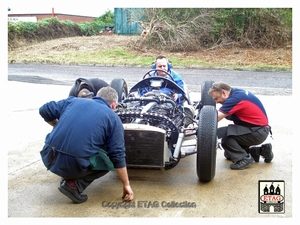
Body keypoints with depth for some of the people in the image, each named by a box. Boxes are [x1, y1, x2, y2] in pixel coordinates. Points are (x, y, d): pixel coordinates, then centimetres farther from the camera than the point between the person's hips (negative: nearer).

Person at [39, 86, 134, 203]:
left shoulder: (73, 101, 14)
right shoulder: (113, 119, 5)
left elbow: (45, 110, 15)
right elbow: (118, 156, 2)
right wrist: (126, 185, 11)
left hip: (49, 158, 5)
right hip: (74, 165, -5)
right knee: (109, 161, 20)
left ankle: (68, 177, 17)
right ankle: (75, 184, 1)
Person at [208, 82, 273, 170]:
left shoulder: (235, 98, -23)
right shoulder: (237, 92, 5)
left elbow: (216, 118, -26)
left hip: (258, 132, -10)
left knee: (222, 133, -24)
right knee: (228, 154, 16)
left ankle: (244, 159, -12)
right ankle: (261, 151, 18)